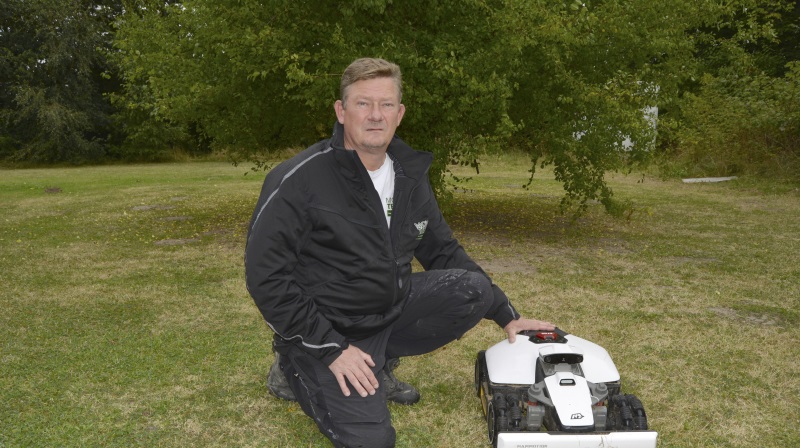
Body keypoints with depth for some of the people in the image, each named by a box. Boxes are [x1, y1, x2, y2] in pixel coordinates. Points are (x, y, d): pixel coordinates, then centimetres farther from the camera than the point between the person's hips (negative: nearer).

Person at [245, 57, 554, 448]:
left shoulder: (410, 177, 1)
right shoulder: (299, 180, -20)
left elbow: (444, 252, 9)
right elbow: (266, 276, -20)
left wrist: (507, 315, 4)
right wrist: (330, 350, -20)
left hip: (391, 309, 6)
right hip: (326, 329, -6)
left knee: (473, 289, -12)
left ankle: (379, 364, 6)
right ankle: (295, 371, 9)